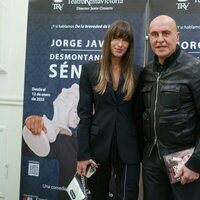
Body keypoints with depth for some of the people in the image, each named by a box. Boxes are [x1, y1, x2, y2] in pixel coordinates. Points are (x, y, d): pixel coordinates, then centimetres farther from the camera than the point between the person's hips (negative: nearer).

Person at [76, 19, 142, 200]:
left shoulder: (137, 73, 2)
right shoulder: (90, 70, 0)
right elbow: (84, 112, -3)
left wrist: (144, 149, 1)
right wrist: (83, 154, -7)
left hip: (128, 147, 0)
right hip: (98, 144, 0)